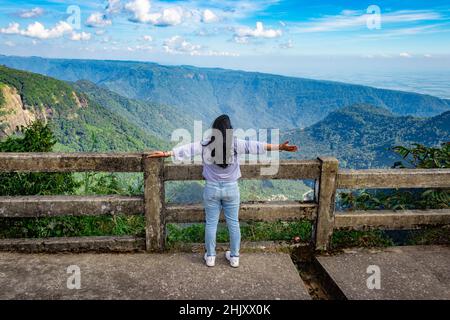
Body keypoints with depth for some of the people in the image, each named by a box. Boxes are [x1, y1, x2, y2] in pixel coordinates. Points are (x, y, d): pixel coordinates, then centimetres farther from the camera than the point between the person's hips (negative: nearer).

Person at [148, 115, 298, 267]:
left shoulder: (205, 145, -9)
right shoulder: (236, 144, -11)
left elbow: (187, 149, -7)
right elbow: (255, 146, -11)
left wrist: (166, 153, 0)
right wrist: (280, 147, -9)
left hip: (212, 188, 0)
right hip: (231, 188, 0)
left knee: (211, 223, 13)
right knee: (233, 223, 13)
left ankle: (210, 256, 24)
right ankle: (234, 257, 23)